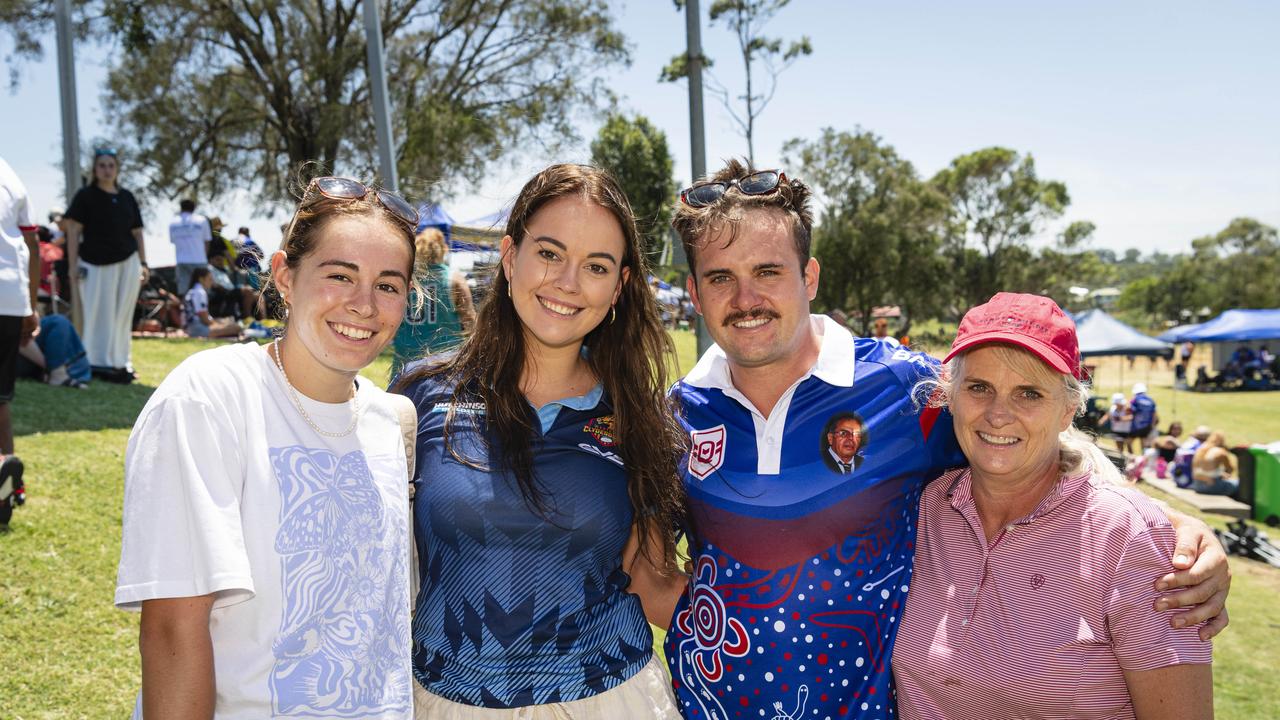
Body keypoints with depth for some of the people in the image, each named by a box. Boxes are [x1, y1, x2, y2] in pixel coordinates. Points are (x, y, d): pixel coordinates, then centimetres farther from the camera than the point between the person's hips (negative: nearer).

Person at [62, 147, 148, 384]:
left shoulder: (127, 197, 11)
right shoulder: (85, 195, 0)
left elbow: (137, 232, 15)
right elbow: (73, 231, -4)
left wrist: (143, 264, 9)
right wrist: (73, 266, -10)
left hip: (127, 264, 4)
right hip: (94, 266, -4)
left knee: (122, 316, 8)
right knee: (98, 316, -1)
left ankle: (121, 363, 16)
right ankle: (100, 364, 4)